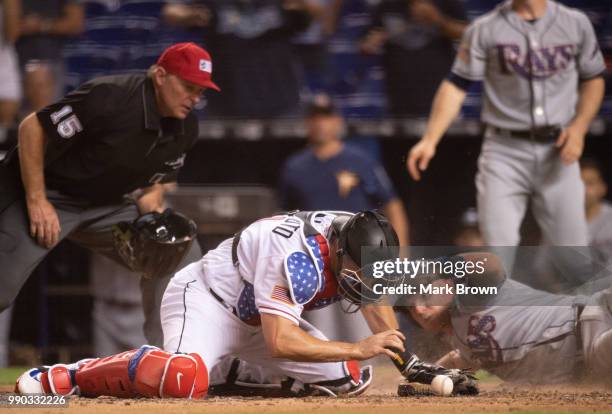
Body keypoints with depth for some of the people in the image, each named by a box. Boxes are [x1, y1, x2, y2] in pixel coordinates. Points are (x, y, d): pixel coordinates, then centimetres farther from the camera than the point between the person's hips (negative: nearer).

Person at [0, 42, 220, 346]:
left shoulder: (185, 129, -3)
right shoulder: (110, 97, -26)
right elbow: (32, 127, -21)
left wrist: (154, 219, -10)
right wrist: (37, 202, -23)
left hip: (106, 206, 7)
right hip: (47, 194, -7)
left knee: (184, 255, -5)